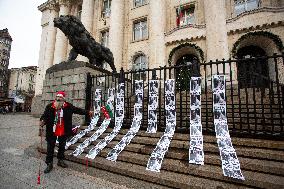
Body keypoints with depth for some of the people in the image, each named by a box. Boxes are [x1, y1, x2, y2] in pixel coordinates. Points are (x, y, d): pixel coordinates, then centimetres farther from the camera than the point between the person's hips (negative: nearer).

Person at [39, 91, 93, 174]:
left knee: (62, 146, 19)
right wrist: (42, 121, -27)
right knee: (50, 148, 10)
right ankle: (49, 163, 28)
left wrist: (87, 112, -7)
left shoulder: (68, 106, -6)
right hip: (52, 132, -1)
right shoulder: (49, 107, -9)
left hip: (63, 132, 2)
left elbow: (77, 110, -1)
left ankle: (60, 160, 40)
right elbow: (44, 115, -5)